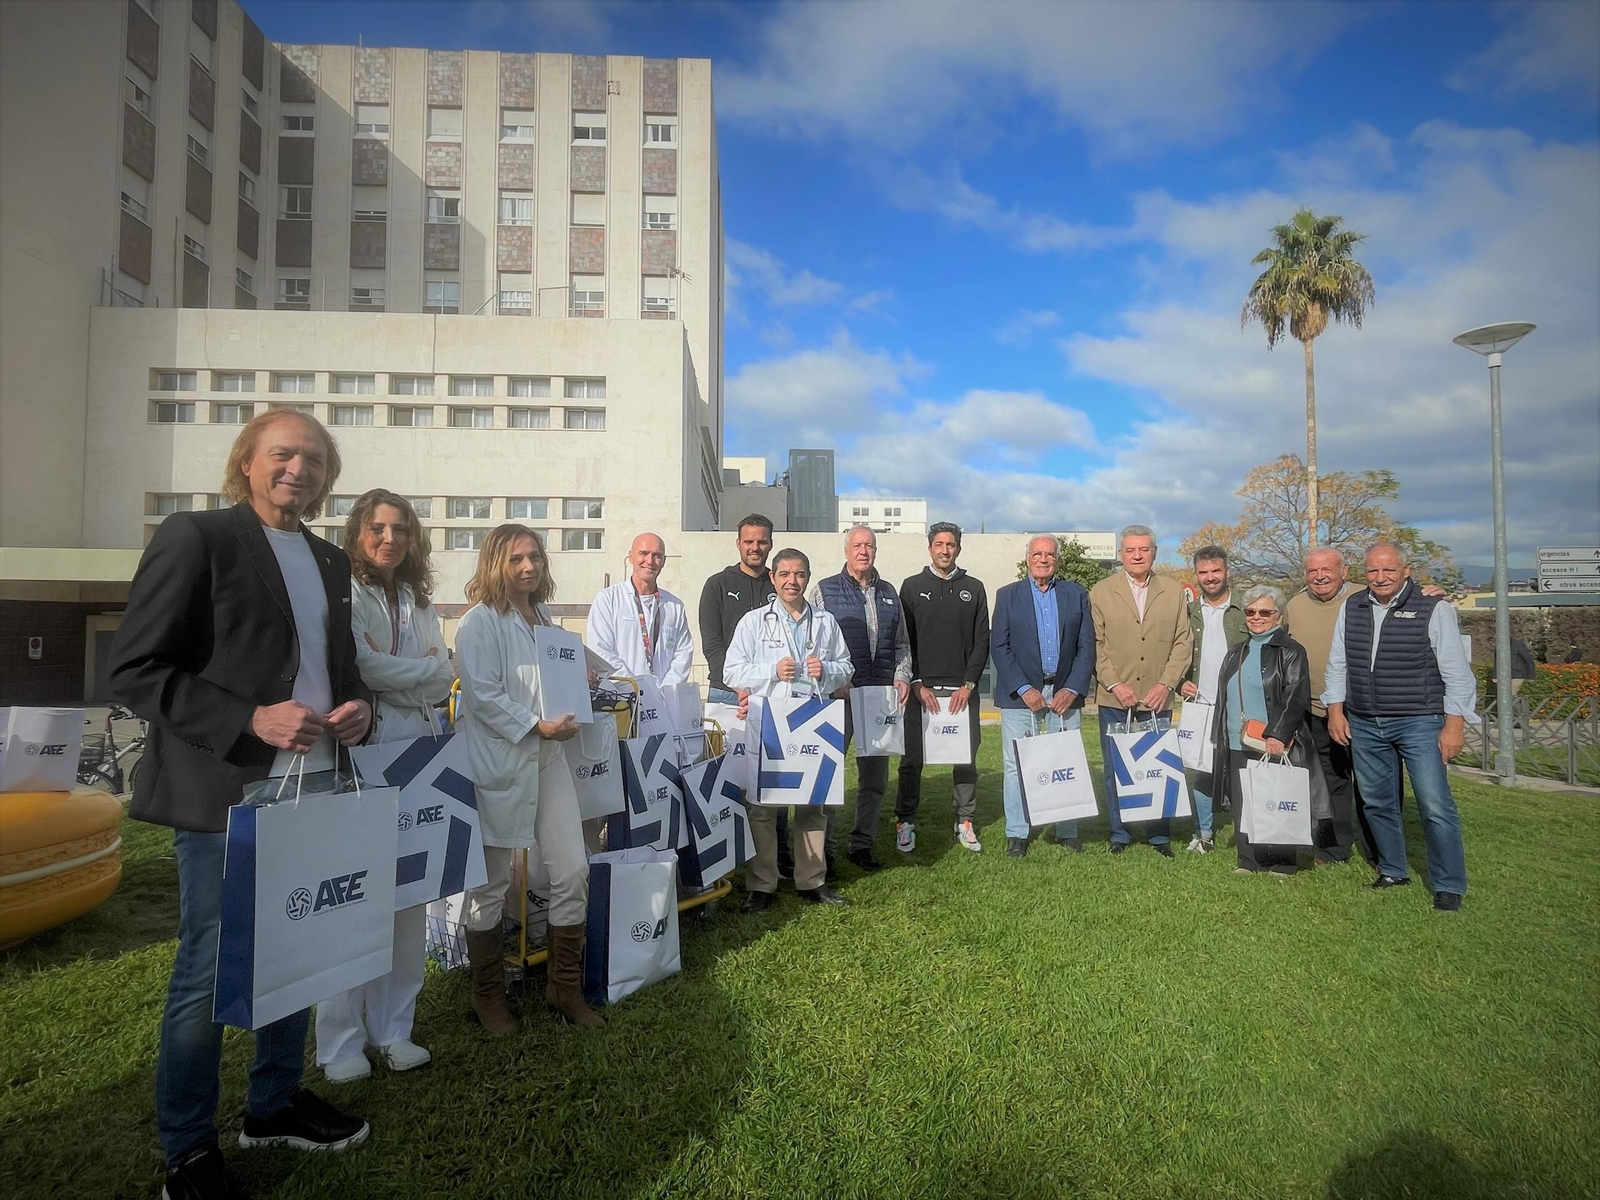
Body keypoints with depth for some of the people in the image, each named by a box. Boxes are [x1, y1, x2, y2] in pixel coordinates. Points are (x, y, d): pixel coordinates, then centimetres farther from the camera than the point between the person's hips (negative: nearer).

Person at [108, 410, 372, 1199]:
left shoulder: (331, 562, 13)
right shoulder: (195, 537, -6)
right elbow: (134, 668, -11)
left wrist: (357, 703, 0)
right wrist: (251, 720, -21)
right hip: (224, 795, -6)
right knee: (208, 973, 6)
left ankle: (274, 1105, 37)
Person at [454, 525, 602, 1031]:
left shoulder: (543, 616, 15)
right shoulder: (479, 622, -9)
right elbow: (483, 694, -16)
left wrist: (566, 715, 11)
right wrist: (536, 725, -18)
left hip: (547, 759, 7)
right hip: (498, 763, -7)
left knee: (573, 871, 5)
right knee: (491, 883, 7)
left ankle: (565, 987, 22)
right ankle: (487, 996, 26)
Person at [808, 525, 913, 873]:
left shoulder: (889, 594, 15)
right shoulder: (824, 591, 1)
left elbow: (901, 643, 19)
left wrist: (902, 677, 4)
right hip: (838, 694, -4)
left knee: (875, 776, 10)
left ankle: (862, 845, 23)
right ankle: (823, 850, 10)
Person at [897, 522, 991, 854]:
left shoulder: (973, 589, 10)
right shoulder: (912, 587, 6)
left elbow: (982, 642, 7)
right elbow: (903, 641, 2)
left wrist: (968, 685, -4)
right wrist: (917, 684, -7)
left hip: (961, 690, 1)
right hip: (921, 688, -1)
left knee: (966, 759, 5)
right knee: (912, 759, 3)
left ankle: (965, 822, 18)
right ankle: (905, 823, 14)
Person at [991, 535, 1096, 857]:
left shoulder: (1076, 594, 9)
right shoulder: (1007, 595, 5)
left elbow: (1086, 646, 5)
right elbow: (999, 647, -2)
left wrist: (1072, 689, -6)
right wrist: (1023, 689, -11)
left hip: (1064, 693, 1)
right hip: (1021, 694, -1)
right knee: (1016, 766, 2)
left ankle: (1067, 832, 18)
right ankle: (1017, 834, 12)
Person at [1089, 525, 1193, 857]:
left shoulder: (1175, 592, 7)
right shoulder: (1100, 592, 3)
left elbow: (1183, 642, 3)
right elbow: (1095, 645, 0)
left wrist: (1166, 684, -7)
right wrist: (1115, 684, -9)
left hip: (1158, 699, 1)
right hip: (1114, 698, 0)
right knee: (1115, 770, 6)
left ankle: (1160, 835, 20)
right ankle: (1119, 834, 19)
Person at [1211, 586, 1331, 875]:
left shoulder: (1291, 651, -2)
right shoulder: (1236, 652, 17)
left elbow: (1296, 697, -12)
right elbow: (1223, 698, 21)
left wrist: (1277, 736, -21)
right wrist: (1218, 736, 16)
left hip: (1275, 747, -6)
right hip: (1238, 746, 6)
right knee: (1243, 807, 7)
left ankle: (1281, 864, 13)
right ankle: (1248, 861, 17)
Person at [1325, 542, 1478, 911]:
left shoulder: (1433, 609, -6)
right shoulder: (1352, 608, 7)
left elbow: (1456, 672, -6)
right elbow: (1337, 664, 13)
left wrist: (1454, 725, -10)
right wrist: (1335, 710, 8)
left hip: (1419, 723, -4)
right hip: (1363, 725, 5)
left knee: (1435, 805, -5)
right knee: (1377, 802, 13)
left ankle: (1448, 885, 10)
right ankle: (1393, 871, 30)